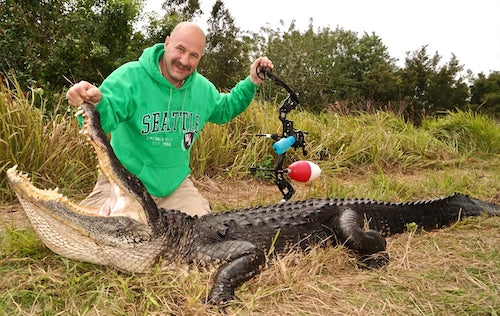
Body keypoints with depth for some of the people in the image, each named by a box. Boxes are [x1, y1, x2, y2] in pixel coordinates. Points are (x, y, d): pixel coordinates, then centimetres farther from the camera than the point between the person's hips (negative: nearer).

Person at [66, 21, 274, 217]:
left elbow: (224, 110, 21)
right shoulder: (130, 76, -18)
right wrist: (96, 103, -53)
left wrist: (251, 83, 8)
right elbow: (105, 119, -29)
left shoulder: (203, 88, 2)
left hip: (175, 184, 5)